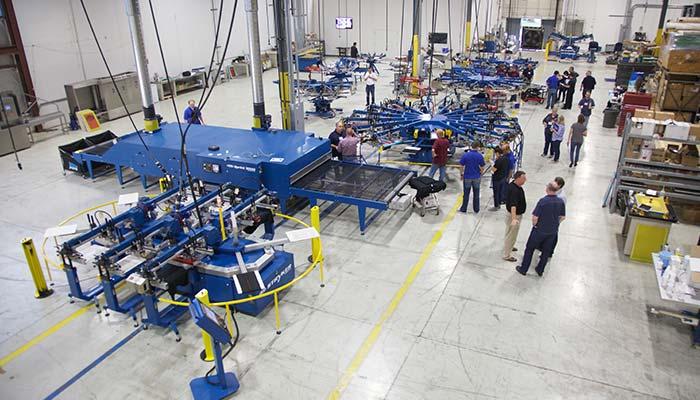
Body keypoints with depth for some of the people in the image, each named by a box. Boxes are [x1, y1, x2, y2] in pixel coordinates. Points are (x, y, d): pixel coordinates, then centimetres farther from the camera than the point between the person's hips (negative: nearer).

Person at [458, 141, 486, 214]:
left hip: (467, 177, 0)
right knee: (476, 194, 11)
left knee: (466, 194, 10)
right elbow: (482, 167, -4)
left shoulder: (465, 155, -9)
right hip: (477, 177, 0)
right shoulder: (480, 156, -9)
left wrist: (462, 174, 8)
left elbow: (462, 166, -5)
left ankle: (463, 209, 17)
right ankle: (476, 210, 19)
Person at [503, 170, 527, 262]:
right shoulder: (514, 190, -35)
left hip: (515, 214, 10)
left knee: (510, 233, 29)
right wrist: (514, 218, -54)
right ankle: (507, 255, 16)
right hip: (515, 215, -10)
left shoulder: (513, 184, -5)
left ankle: (509, 247, 51)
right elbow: (513, 205, -46)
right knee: (511, 235, 3)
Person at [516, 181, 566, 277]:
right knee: (546, 251, 20)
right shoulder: (561, 202, -8)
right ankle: (540, 270, 31)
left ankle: (523, 269, 21)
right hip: (553, 231, 5)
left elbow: (535, 217, -23)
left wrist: (534, 225, -4)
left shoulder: (543, 201, -25)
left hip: (540, 230, -4)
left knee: (530, 249, 12)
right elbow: (562, 217, 4)